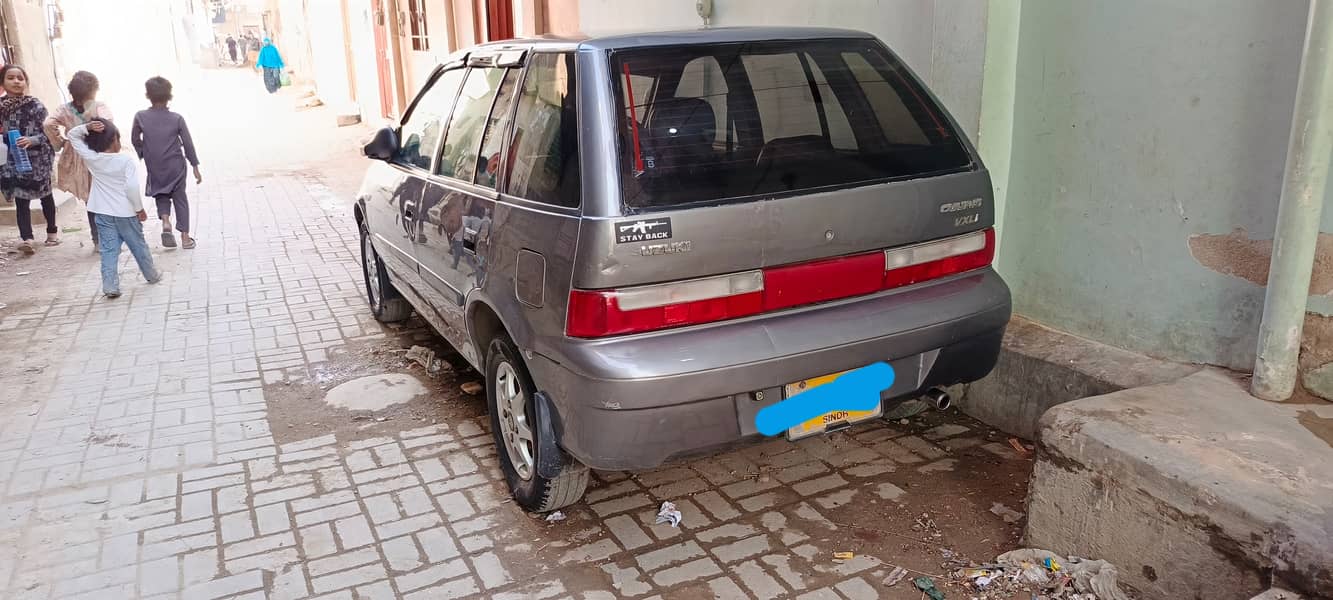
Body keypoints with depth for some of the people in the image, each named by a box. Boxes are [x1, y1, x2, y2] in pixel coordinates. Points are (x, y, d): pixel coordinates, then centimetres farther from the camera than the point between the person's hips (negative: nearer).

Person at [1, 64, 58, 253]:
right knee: (20, 199, -3)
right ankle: (26, 238, -10)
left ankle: (52, 231, 23)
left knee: (45, 195, 12)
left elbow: (47, 132, -9)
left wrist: (32, 140, -23)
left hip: (37, 158, -2)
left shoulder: (35, 105, -7)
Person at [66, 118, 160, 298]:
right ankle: (152, 275, 31)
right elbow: (132, 187, -19)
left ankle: (110, 286, -7)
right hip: (125, 213, -2)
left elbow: (72, 135, 7)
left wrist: (86, 127, -9)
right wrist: (140, 209, -9)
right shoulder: (126, 161, -13)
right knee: (138, 245, 14)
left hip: (103, 213, 2)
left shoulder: (91, 159, -2)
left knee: (108, 250, 2)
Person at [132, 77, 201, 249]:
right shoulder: (177, 119, -11)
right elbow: (188, 144, -7)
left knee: (161, 195, 22)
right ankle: (185, 237, 9)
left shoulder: (140, 117, -8)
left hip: (154, 169, 1)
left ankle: (165, 222, -5)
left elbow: (135, 139, 2)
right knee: (180, 198, 11)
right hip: (176, 167, -1)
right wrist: (195, 168, 1)